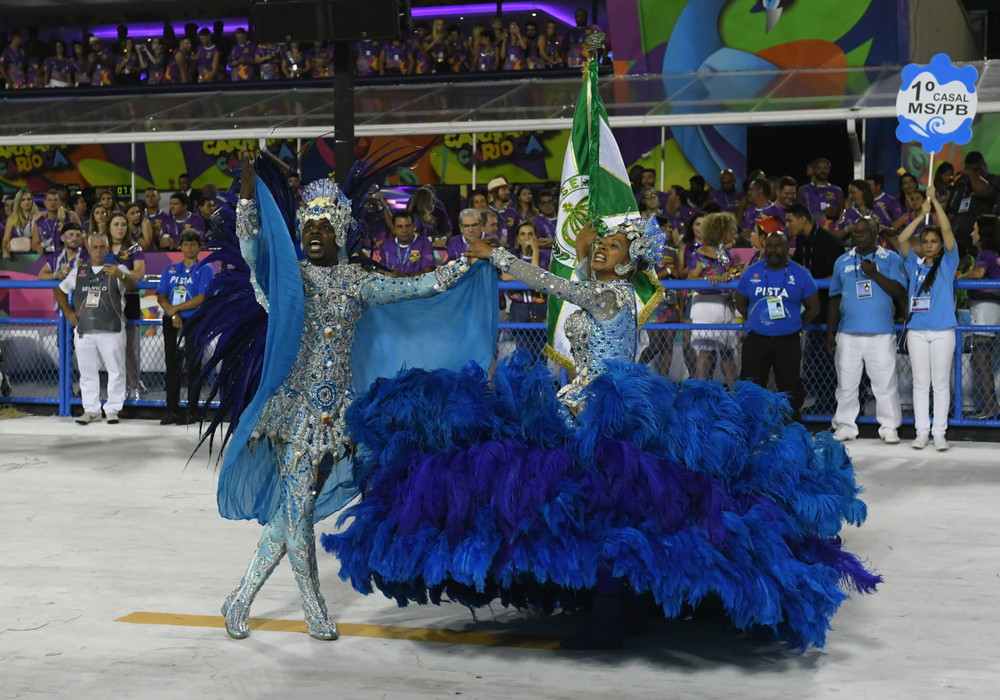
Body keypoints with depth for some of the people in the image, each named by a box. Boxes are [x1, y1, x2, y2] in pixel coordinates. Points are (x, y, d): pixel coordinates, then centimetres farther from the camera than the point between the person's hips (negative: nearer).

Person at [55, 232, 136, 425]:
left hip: (111, 330, -4)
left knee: (116, 371, -2)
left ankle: (112, 409, 7)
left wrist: (120, 275, -44)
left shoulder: (117, 269, 0)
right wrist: (68, 312, 12)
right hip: (84, 331, 4)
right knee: (87, 372, 8)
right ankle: (91, 410, 16)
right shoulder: (78, 271, 13)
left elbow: (131, 283, -22)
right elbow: (60, 291, 25)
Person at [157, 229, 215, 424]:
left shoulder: (205, 269, 2)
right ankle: (171, 410, 9)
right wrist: (172, 315, -9)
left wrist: (176, 308, -9)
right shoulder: (171, 269, 15)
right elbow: (161, 297, 8)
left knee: (193, 366, -3)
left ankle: (192, 411, -1)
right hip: (172, 323, 4)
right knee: (172, 366, 4)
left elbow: (203, 298, -10)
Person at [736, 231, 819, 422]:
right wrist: (757, 322, 6)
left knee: (791, 392, 3)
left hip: (788, 342, -1)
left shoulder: (800, 275, -1)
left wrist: (795, 326, 2)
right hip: (756, 341, 1)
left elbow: (813, 308, 7)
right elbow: (741, 304, 15)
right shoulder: (751, 273, 4)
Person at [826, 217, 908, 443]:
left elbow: (899, 292, -7)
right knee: (846, 384, 6)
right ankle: (845, 426, 14)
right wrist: (830, 333, 10)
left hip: (881, 333, -3)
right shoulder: (843, 261, 13)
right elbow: (835, 299, 15)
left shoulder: (890, 258, 4)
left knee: (885, 383, -2)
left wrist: (874, 274, -16)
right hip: (847, 334, 3)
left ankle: (889, 428, 5)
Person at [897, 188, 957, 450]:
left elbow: (947, 230, -6)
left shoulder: (948, 263, 5)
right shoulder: (915, 264, 11)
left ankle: (939, 434, 3)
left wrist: (935, 201, -6)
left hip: (942, 330, -2)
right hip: (917, 330, 2)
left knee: (941, 383, 1)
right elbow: (902, 239, -1)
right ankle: (922, 432, 8)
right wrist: (921, 214, -1)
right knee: (920, 383, 4)